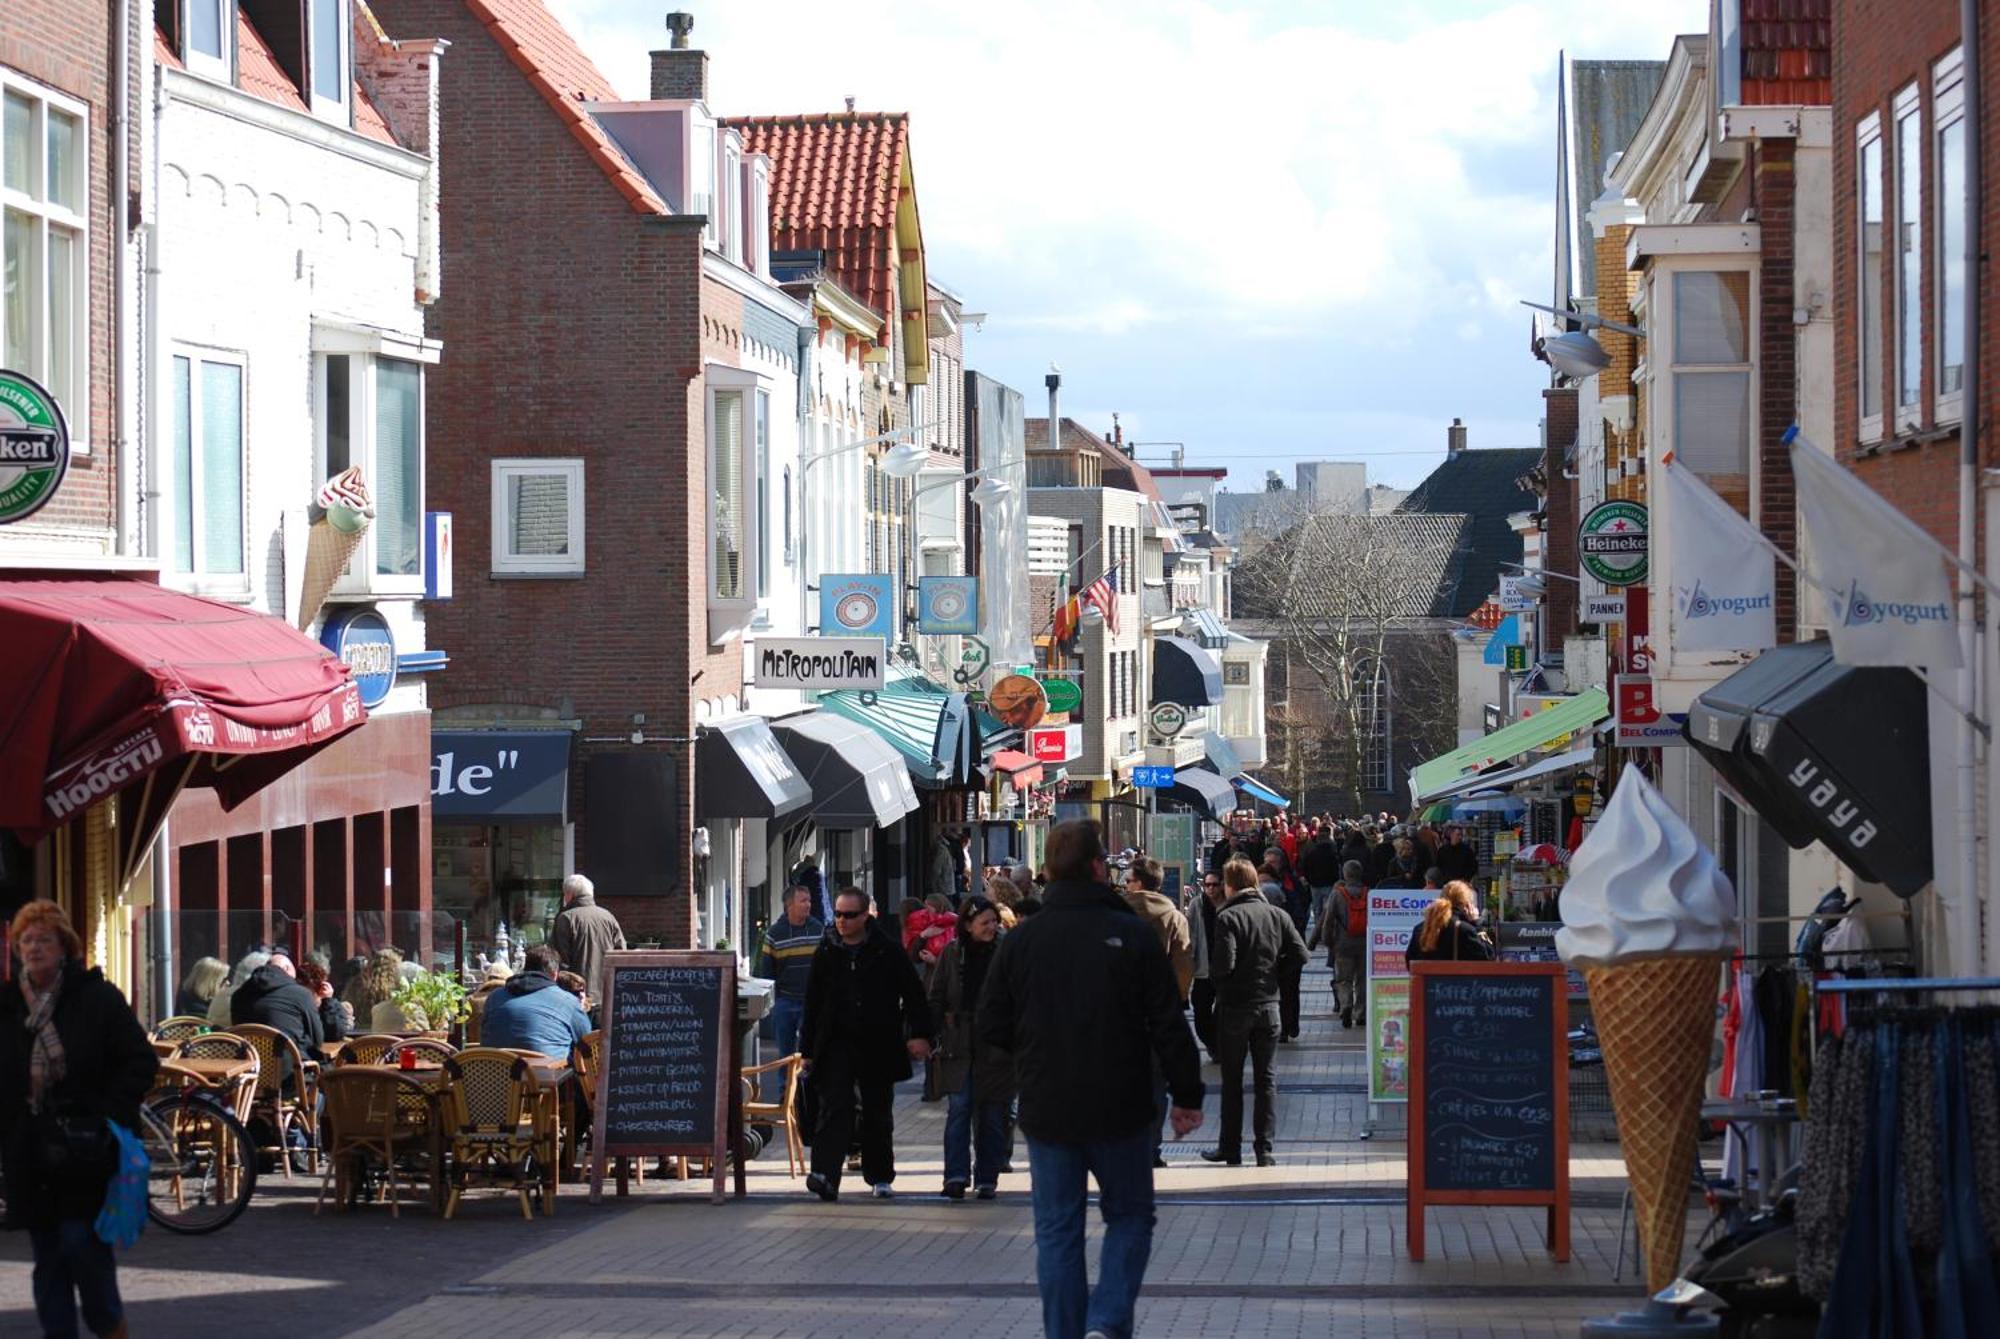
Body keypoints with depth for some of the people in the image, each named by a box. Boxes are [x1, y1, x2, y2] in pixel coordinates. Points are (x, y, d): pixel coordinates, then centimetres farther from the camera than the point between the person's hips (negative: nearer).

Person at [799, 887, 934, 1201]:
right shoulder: (826, 953, 5)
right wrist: (808, 1049, 8)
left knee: (878, 1113, 10)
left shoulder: (888, 951, -2)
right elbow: (812, 1004, 10)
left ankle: (880, 1176, 23)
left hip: (878, 1045, 0)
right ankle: (825, 1176, -24)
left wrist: (919, 1034, -7)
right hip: (836, 1044, 1)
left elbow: (913, 994, 2)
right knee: (835, 1108, -13)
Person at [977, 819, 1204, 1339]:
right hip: (1120, 1111, -2)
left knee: (1056, 1231, 10)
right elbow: (1169, 1027, -8)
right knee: (1130, 1216, 12)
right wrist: (1187, 1096, 2)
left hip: (1046, 1112, 2)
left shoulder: (1020, 941, -1)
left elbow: (992, 1027, 3)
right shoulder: (1132, 936, -9)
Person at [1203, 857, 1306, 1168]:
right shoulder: (1277, 915, 2)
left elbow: (1223, 964, -21)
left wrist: (1212, 971, 0)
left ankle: (1230, 1148, 12)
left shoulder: (1228, 917, -13)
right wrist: (1273, 973, 10)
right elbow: (1299, 954, -2)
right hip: (1268, 1005, 4)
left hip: (1234, 1007, -4)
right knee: (1266, 1078, 7)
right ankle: (1265, 1150, 2)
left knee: (1232, 1080, 7)